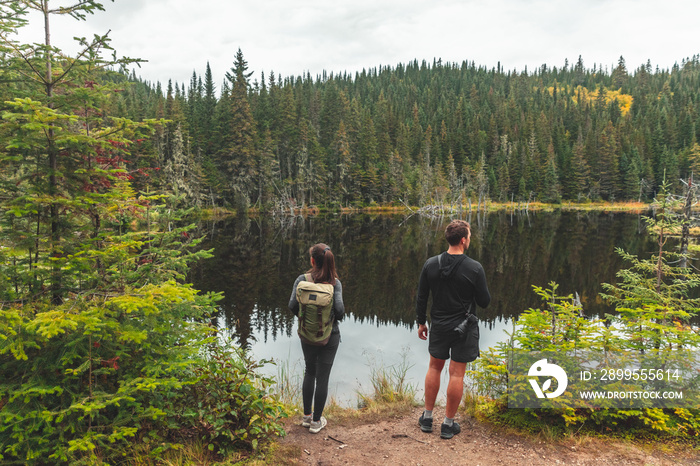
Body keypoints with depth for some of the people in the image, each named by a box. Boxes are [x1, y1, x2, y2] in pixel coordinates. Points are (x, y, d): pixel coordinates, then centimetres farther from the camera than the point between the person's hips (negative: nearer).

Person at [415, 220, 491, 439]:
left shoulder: (431, 264, -7)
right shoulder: (474, 268, -16)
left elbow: (421, 297, -1)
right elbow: (484, 301, -8)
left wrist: (421, 322, 11)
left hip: (438, 325, 3)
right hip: (464, 327, -3)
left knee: (434, 368, 18)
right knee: (457, 373, 6)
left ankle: (427, 417, 25)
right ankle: (448, 424, 16)